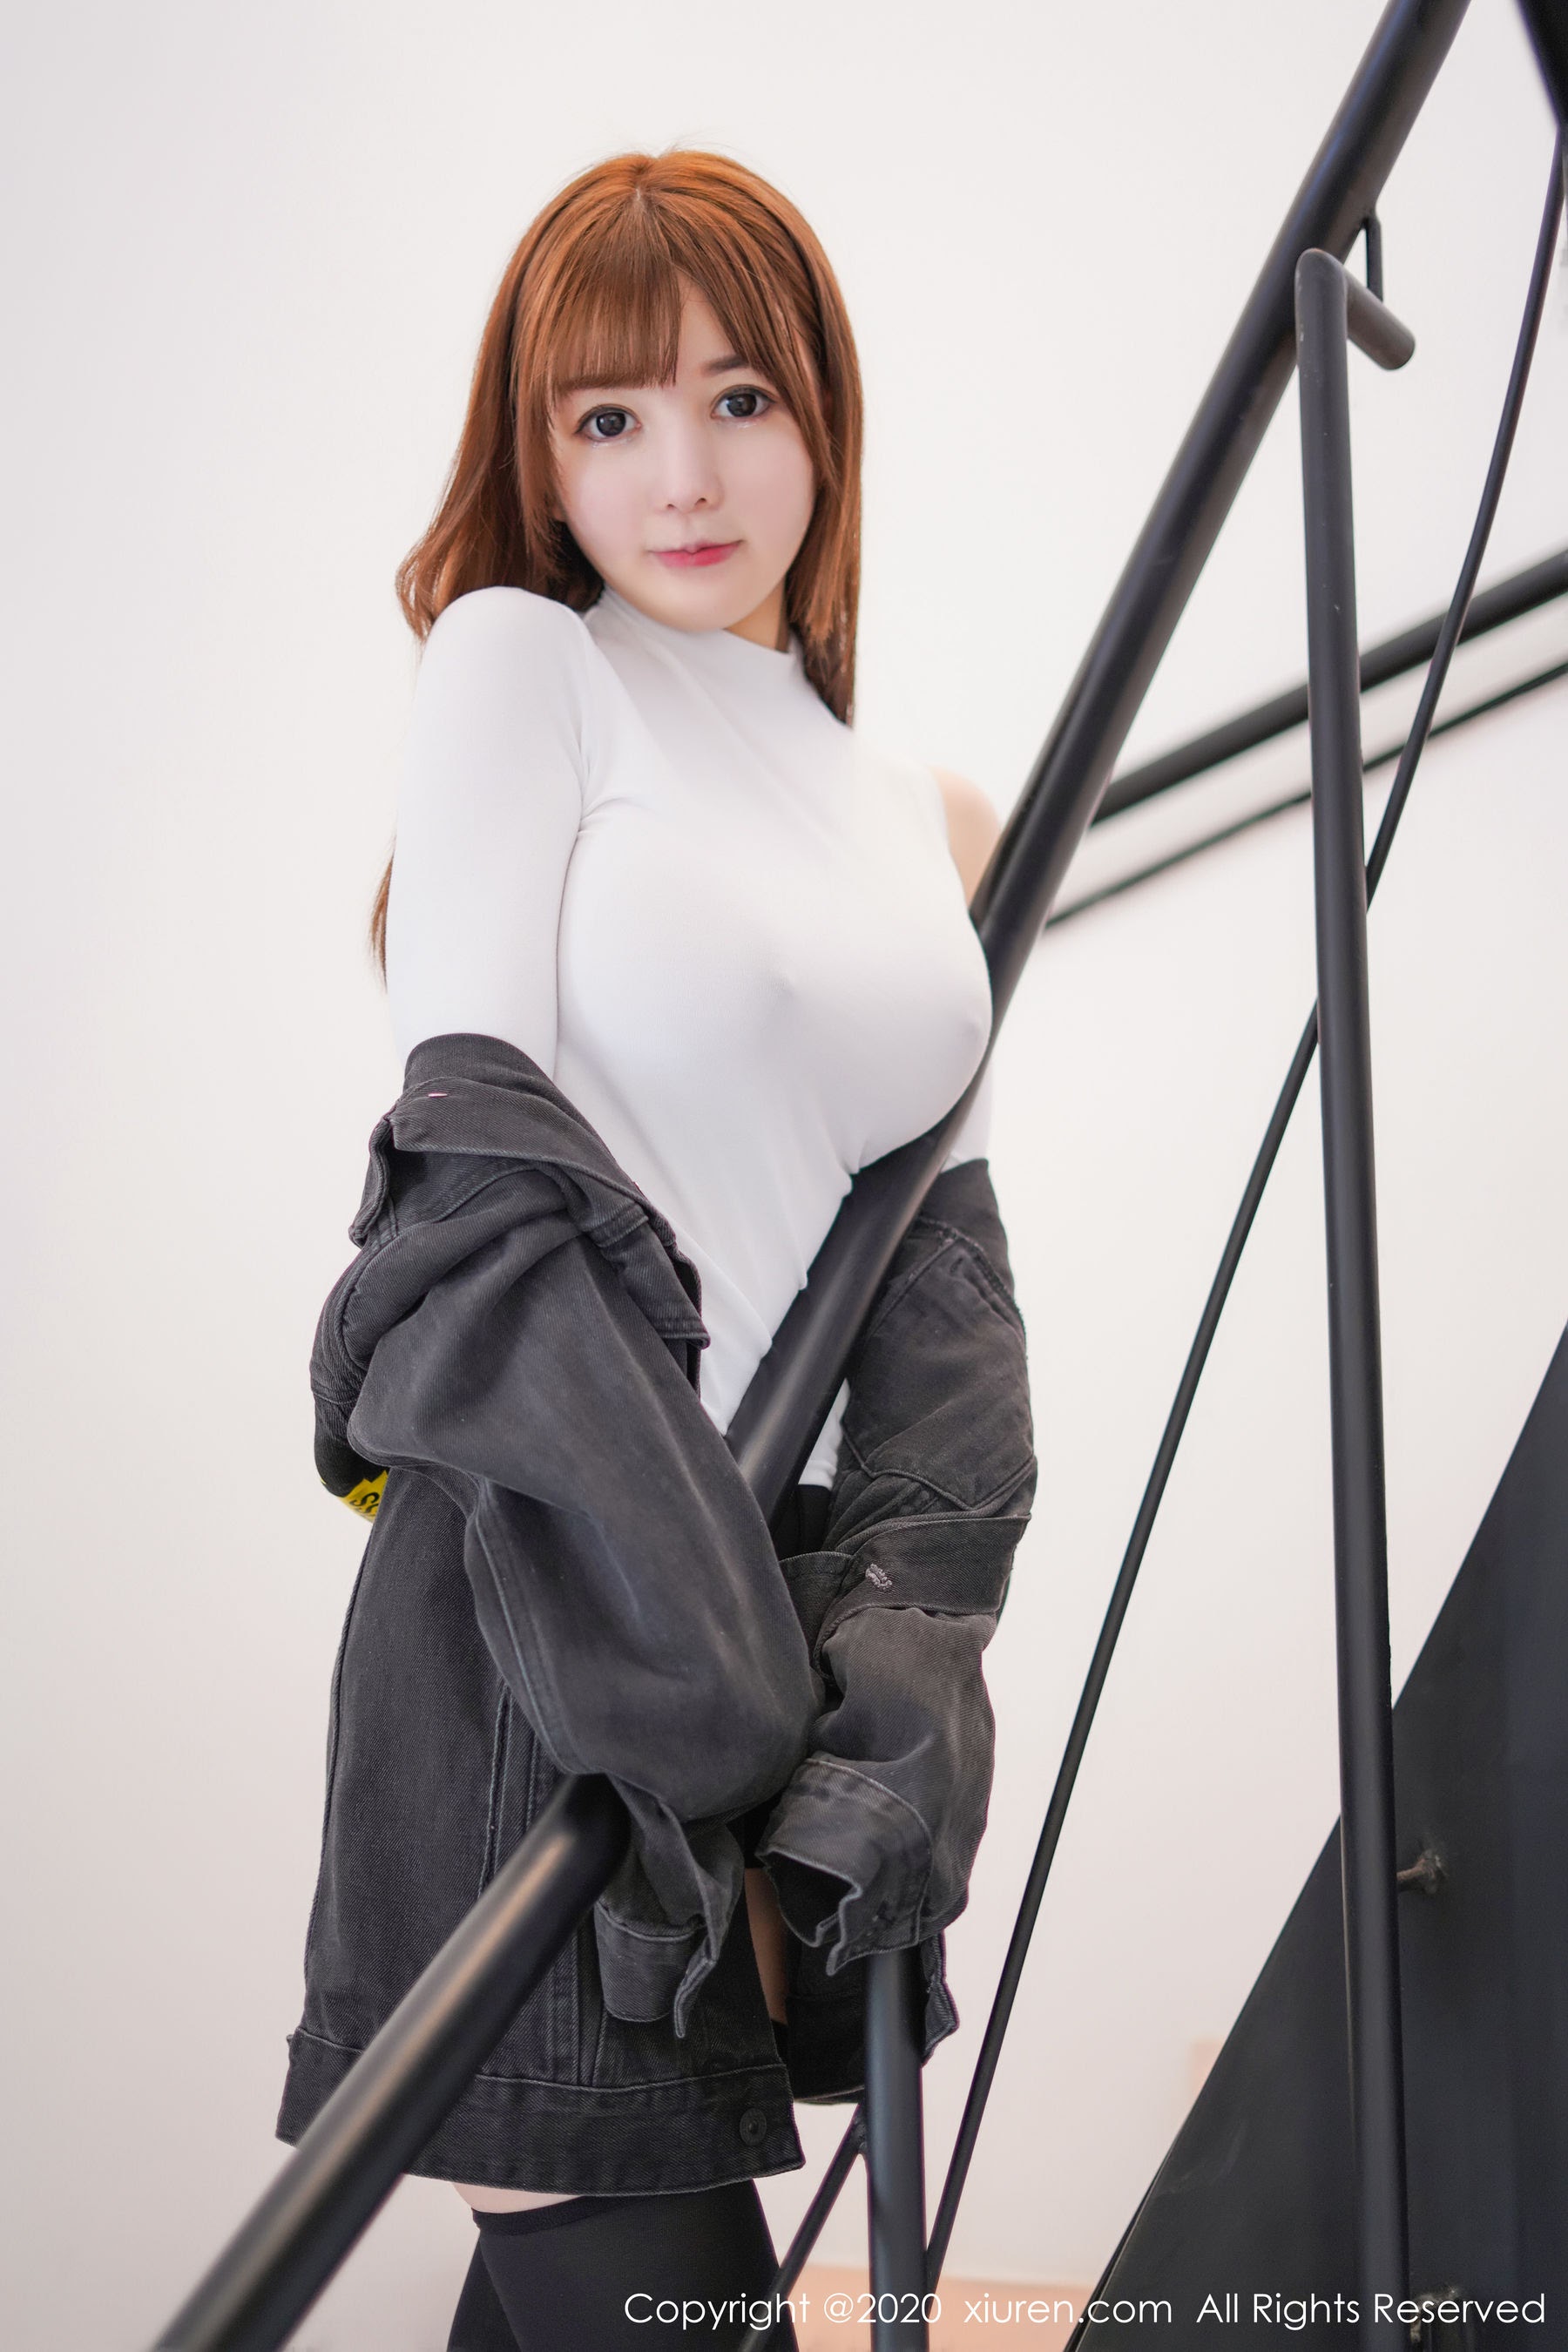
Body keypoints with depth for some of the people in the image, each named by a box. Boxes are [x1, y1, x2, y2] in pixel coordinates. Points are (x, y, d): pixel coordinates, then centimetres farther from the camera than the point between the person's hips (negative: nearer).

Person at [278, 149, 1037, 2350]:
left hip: (803, 1576, 5)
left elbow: (949, 1253, 10)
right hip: (545, 1589, -5)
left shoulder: (929, 819, 17)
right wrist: (665, 1565, -20)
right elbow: (476, 1136, -10)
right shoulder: (522, 662, 1)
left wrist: (906, 1640, -6)